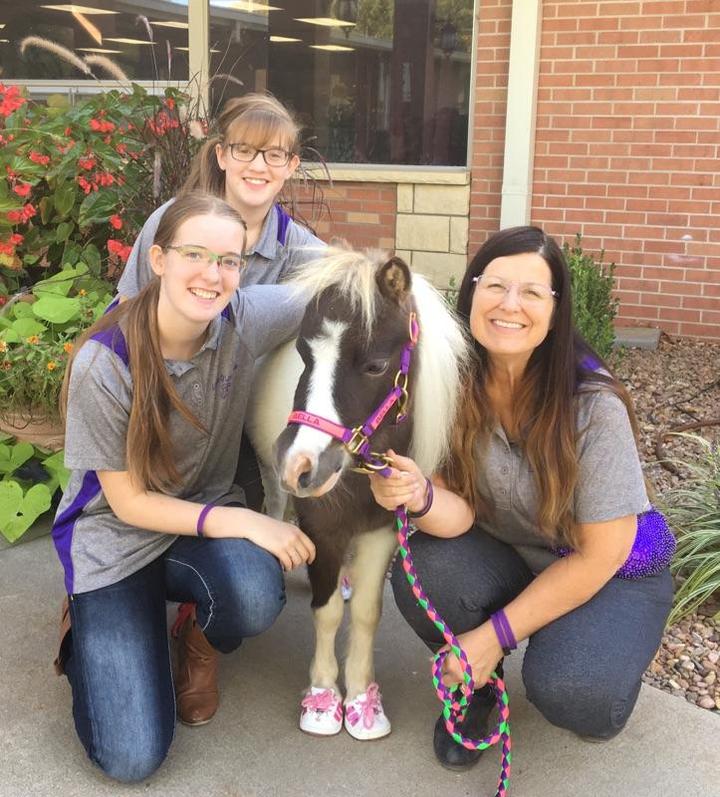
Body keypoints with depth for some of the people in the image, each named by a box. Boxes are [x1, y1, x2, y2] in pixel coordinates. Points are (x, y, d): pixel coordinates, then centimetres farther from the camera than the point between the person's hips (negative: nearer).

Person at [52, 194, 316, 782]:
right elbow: (128, 502, -18)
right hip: (116, 536, -2)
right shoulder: (104, 365, -25)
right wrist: (243, 522, -27)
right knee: (132, 758, -10)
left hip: (208, 512, 3)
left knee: (255, 597, -34)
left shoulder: (247, 317, -18)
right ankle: (90, 628, 21)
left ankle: (199, 643, 5)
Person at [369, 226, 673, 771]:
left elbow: (600, 555, -19)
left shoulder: (594, 406, -27)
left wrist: (496, 634, -18)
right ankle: (477, 686, 4)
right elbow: (459, 514, -15)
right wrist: (419, 496, -40)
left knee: (567, 691, -30)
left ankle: (603, 651, 7)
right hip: (510, 558, 3)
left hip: (614, 574, -3)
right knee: (422, 574, -27)